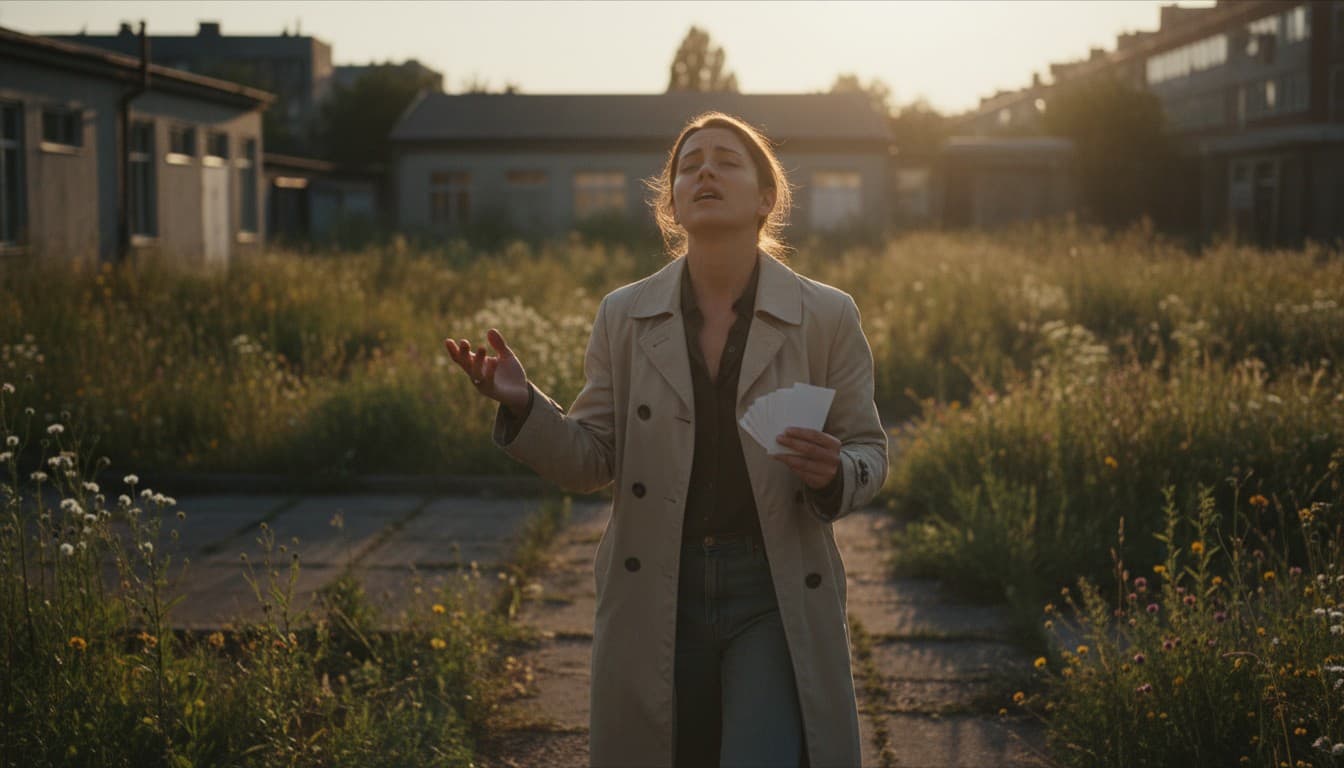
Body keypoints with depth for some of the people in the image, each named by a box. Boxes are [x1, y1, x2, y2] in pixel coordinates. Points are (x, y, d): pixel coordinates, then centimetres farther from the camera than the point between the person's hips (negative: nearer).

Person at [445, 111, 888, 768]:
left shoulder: (827, 317, 0)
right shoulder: (624, 317, 3)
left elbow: (869, 451, 6)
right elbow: (590, 460, 3)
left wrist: (834, 474, -17)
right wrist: (521, 404, -15)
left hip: (776, 598, -1)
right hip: (654, 597, 2)